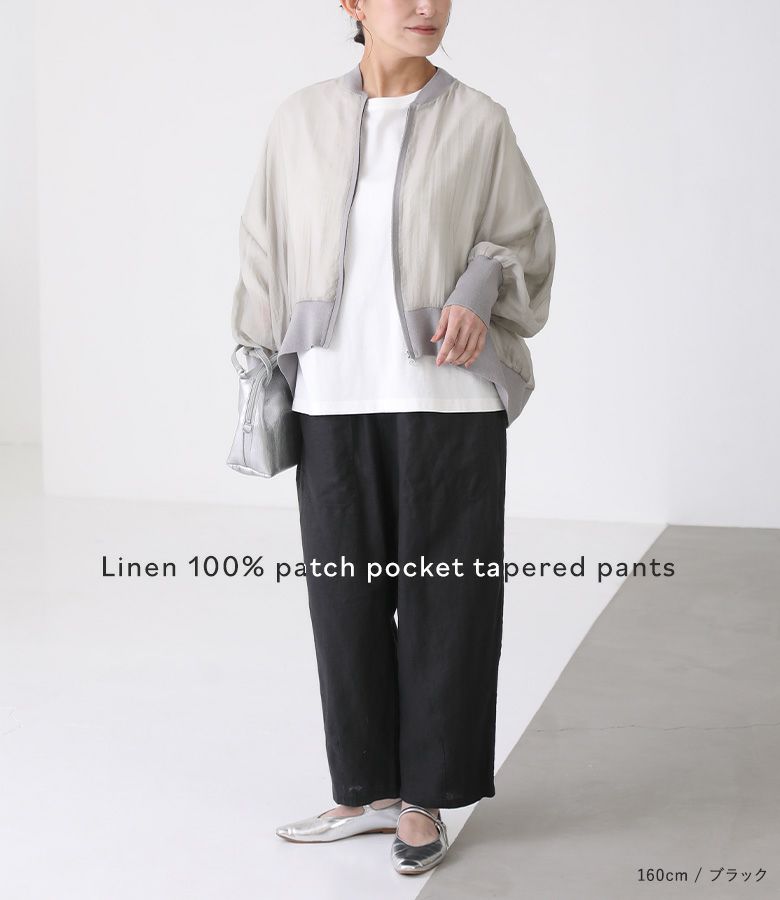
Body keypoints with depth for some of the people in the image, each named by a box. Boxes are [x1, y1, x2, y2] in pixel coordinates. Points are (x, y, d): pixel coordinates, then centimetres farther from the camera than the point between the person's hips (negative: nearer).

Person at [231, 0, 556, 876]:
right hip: (335, 399, 2)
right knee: (346, 596, 7)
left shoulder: (479, 123, 0)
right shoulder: (301, 120, 6)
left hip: (447, 399, -2)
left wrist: (480, 291, -15)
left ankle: (426, 799, 17)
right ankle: (368, 790, 23)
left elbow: (525, 240, 5)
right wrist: (264, 370, 6)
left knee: (442, 598, 2)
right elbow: (269, 246, 11)